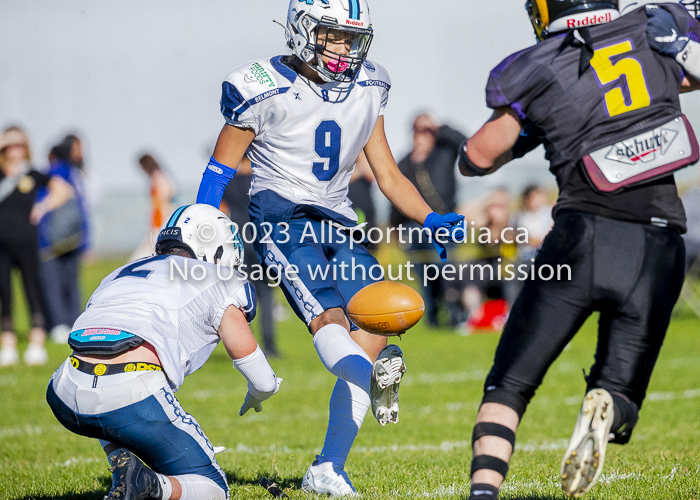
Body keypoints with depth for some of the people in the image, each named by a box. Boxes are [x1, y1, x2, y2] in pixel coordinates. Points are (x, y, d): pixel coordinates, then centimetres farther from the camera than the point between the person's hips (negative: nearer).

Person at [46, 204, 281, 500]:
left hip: (68, 401, 4)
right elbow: (264, 382, 18)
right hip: (135, 395, -4)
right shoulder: (219, 283, 18)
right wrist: (257, 395, 43)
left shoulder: (120, 275, 32)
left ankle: (120, 461, 13)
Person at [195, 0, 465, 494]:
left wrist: (433, 222, 0)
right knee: (327, 317, -29)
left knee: (372, 338, -6)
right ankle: (377, 378, -58)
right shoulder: (265, 90, -7)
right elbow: (220, 172, 1)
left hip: (338, 224, 6)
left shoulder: (367, 89, 9)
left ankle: (327, 471, -1)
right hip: (281, 218, -6)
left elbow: (389, 176, 15)